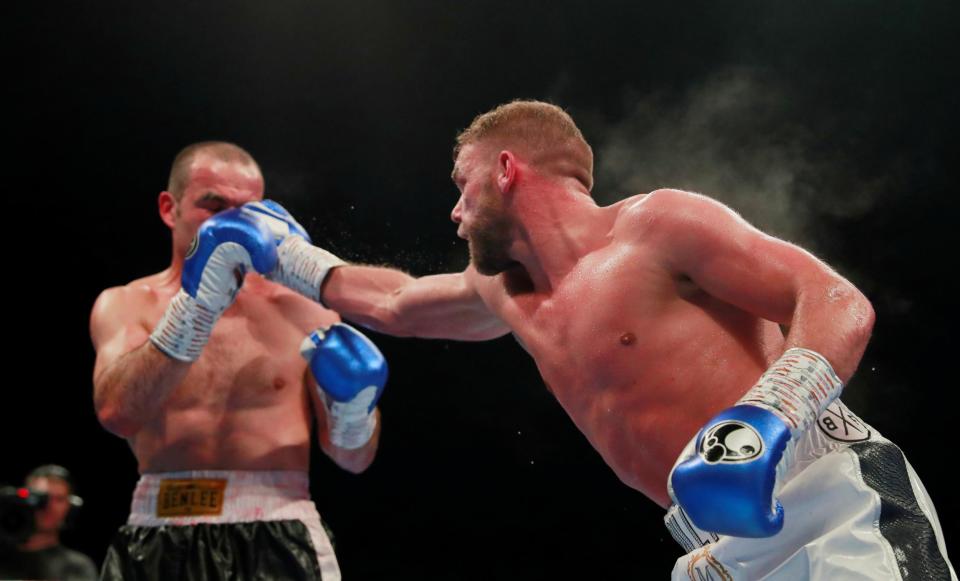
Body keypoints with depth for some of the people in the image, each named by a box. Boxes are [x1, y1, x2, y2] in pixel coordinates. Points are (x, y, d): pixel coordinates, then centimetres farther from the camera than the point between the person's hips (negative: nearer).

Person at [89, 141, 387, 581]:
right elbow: (117, 413, -14)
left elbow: (355, 459, 7)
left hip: (275, 542, 0)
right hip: (157, 544, 1)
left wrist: (352, 407, -14)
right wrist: (196, 302, -19)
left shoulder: (302, 310, 4)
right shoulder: (125, 305, 6)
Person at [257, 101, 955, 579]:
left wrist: (764, 420, -29)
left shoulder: (656, 225, -6)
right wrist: (287, 254, 45)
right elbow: (395, 303, 40)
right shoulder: (507, 295, 20)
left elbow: (839, 303, -13)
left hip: (839, 513, -8)